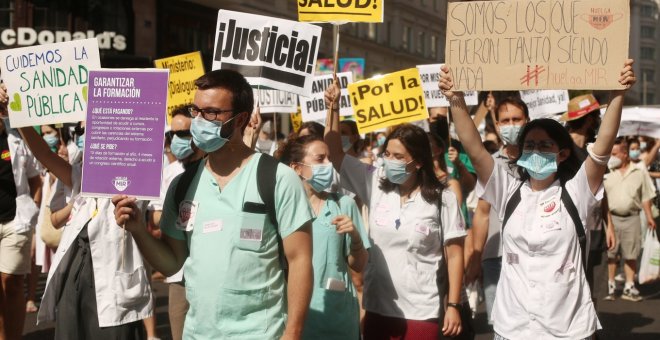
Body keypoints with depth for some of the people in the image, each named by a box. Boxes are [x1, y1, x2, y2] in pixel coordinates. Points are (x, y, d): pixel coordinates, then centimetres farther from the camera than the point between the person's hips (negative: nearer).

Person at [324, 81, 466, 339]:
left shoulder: (443, 199, -7)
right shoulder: (375, 184, 2)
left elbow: (454, 254, -4)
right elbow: (335, 153, 1)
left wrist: (453, 305, -6)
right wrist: (333, 107, -8)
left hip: (421, 312, -4)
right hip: (378, 308, 4)